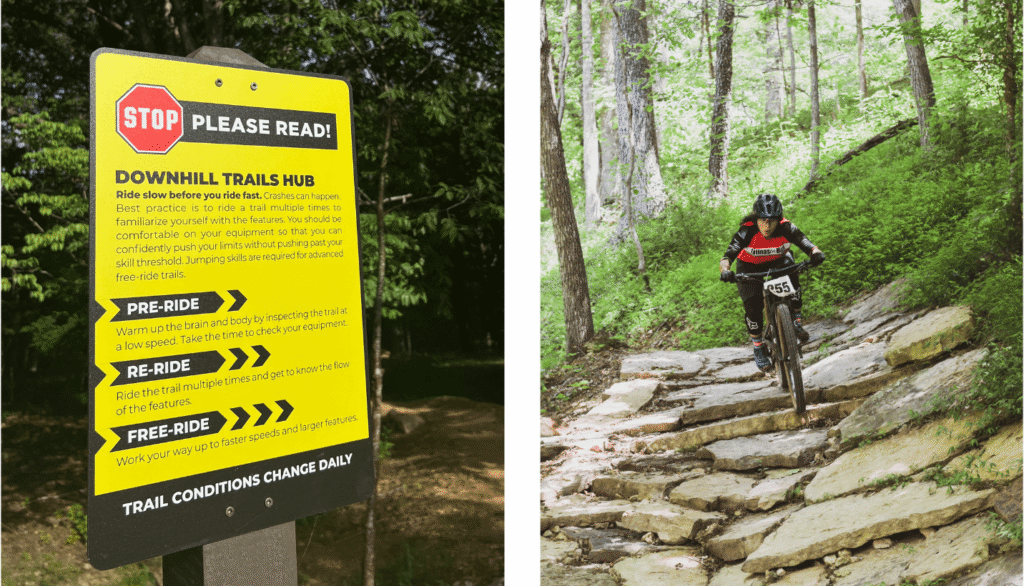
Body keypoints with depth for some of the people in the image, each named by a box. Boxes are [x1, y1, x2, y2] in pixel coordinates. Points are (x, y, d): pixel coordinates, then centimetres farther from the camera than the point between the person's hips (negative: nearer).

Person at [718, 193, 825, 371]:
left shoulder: (786, 228, -29)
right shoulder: (746, 231, -34)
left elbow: (806, 244, -36)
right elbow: (728, 256, -41)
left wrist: (816, 253, -60)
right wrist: (725, 270, -63)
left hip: (778, 262, 1)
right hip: (749, 266, -1)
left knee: (792, 276, -29)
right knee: (753, 306, -15)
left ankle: (796, 321, -7)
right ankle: (758, 349, 4)